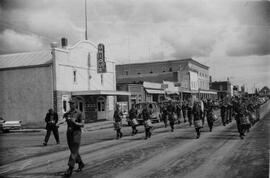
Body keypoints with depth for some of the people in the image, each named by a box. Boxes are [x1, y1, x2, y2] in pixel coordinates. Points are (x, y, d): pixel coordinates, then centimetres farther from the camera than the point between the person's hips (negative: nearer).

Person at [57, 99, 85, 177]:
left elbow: (82, 124, -8)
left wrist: (75, 122, -24)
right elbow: (63, 120, -11)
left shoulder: (79, 113, -5)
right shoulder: (67, 114, 9)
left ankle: (70, 169, -12)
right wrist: (58, 123, -33)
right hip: (69, 133, 6)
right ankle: (81, 163, 35)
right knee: (73, 151, 14)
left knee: (74, 151, -10)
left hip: (76, 133, -6)